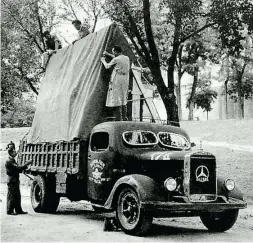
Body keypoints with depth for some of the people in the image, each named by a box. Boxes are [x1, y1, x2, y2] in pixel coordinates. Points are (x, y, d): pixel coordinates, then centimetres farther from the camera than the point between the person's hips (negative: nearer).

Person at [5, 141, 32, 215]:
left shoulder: (13, 161, 18)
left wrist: (25, 166, 3)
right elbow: (18, 168, -22)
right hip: (12, 181, -10)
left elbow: (17, 170, 17)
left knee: (17, 196, 12)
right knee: (11, 196, -3)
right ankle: (9, 211, 3)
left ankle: (18, 210, 18)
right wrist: (26, 164, -18)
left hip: (15, 181, 10)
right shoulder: (9, 162, -15)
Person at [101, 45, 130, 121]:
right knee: (124, 99, 13)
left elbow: (107, 66, 2)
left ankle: (118, 119, -6)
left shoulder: (116, 60, -13)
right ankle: (124, 118, 16)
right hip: (125, 81, 7)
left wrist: (103, 60, 22)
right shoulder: (127, 58, 9)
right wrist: (108, 54, 36)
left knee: (117, 99, -4)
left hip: (117, 81, -7)